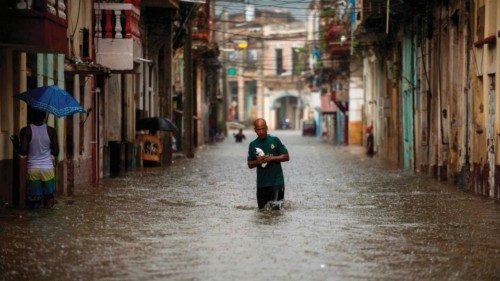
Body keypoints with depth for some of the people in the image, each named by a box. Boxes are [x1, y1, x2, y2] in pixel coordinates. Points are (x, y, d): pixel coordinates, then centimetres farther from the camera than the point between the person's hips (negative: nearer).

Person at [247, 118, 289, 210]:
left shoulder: (275, 140, -3)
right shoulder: (253, 145, 4)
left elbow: (286, 157, -3)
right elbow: (250, 165, 9)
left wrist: (271, 158, -15)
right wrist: (257, 162, -12)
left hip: (276, 181, -3)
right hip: (261, 182, 3)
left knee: (275, 207, -6)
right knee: (261, 206, 13)